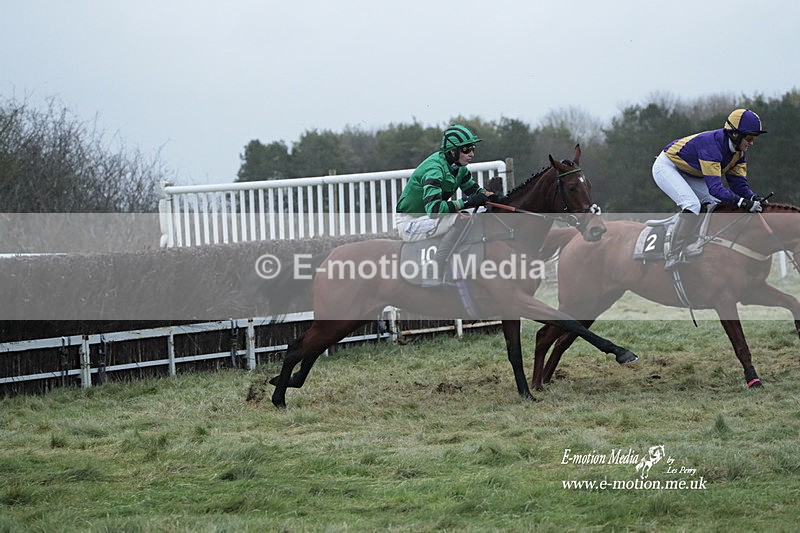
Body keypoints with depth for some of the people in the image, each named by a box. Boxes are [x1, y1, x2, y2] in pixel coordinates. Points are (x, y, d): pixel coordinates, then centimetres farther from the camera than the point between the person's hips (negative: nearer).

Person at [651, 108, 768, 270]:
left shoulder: (739, 150, -8)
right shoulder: (712, 145, -36)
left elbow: (738, 182, -6)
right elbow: (715, 188, -41)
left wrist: (753, 198, -25)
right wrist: (742, 202, -46)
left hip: (689, 174, 10)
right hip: (666, 167, -10)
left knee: (718, 205, -3)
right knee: (692, 205, -28)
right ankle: (673, 258, -28)